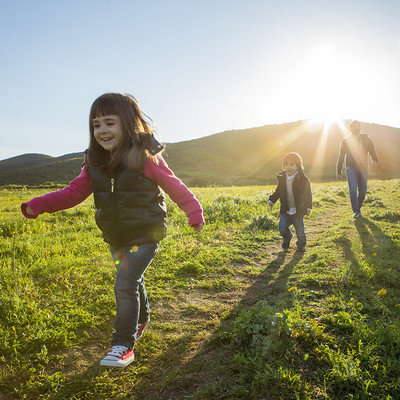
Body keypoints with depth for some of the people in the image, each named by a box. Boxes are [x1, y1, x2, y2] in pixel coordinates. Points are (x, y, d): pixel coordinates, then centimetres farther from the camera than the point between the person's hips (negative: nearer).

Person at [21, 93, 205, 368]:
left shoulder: (145, 158, -17)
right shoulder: (95, 163, 0)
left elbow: (174, 186, -11)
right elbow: (75, 191, -1)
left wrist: (195, 213, -10)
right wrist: (39, 205, -13)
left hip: (145, 234, -6)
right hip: (116, 236, 6)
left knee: (125, 285, -12)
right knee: (132, 281, 22)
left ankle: (124, 345, 4)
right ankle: (142, 318, 49)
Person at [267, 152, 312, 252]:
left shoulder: (303, 179, -7)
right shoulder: (282, 178, 3)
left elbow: (308, 194, 0)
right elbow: (278, 192, 14)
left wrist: (309, 207, 0)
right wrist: (271, 200, 2)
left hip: (298, 210, -3)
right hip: (285, 210, 3)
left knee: (299, 230, 3)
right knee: (282, 227, -10)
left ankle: (301, 244, 33)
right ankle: (287, 237, 24)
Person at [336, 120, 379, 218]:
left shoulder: (366, 139, 8)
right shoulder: (345, 141, 7)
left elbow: (372, 151, 3)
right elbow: (341, 157, 10)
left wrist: (375, 160, -18)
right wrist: (339, 171, 9)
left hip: (363, 168, 1)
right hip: (351, 168, -1)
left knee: (363, 191, 1)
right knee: (353, 190, -15)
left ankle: (358, 208, 24)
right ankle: (356, 211, -9)